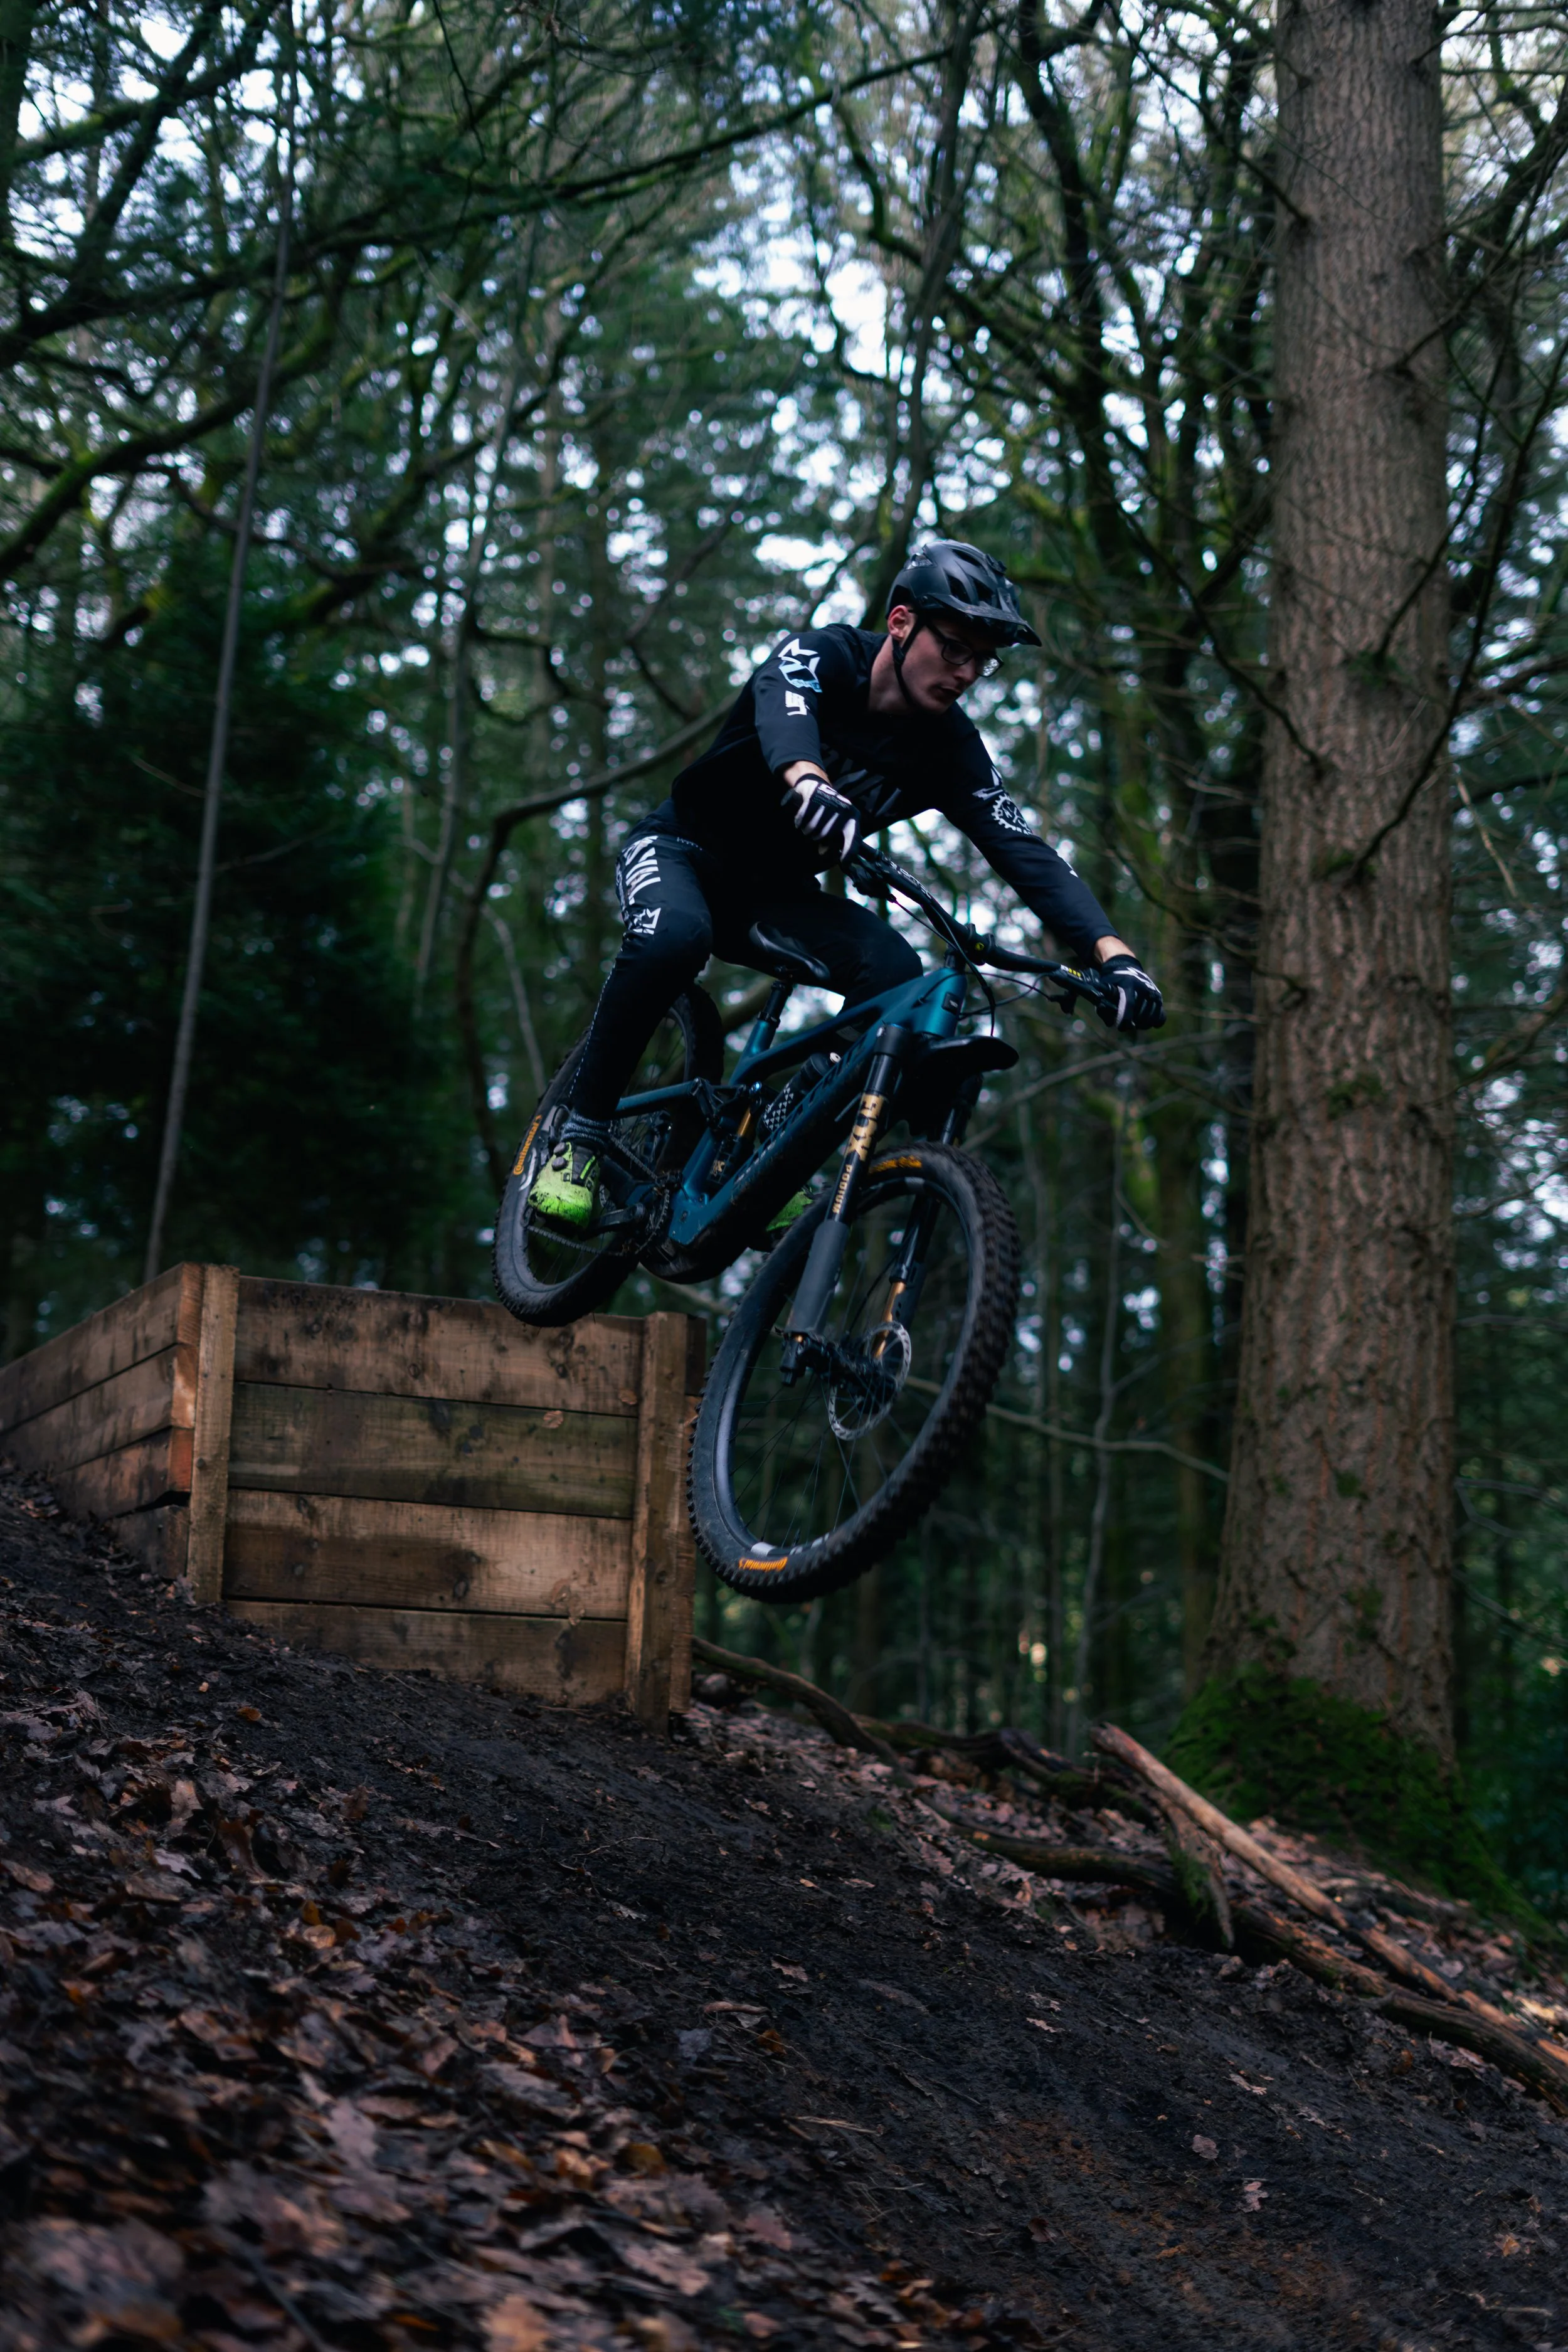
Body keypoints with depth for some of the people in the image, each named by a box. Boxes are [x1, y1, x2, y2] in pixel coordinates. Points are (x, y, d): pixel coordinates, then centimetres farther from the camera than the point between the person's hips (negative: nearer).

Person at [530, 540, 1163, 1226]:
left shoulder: (951, 749, -10)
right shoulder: (823, 654, -20)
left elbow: (1023, 850, -20)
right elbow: (781, 706, -44)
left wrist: (1110, 951, -37)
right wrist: (806, 780, -69)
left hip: (774, 892, 4)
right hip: (683, 848, -4)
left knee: (894, 974, -24)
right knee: (674, 937, -38)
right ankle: (580, 1137, -21)